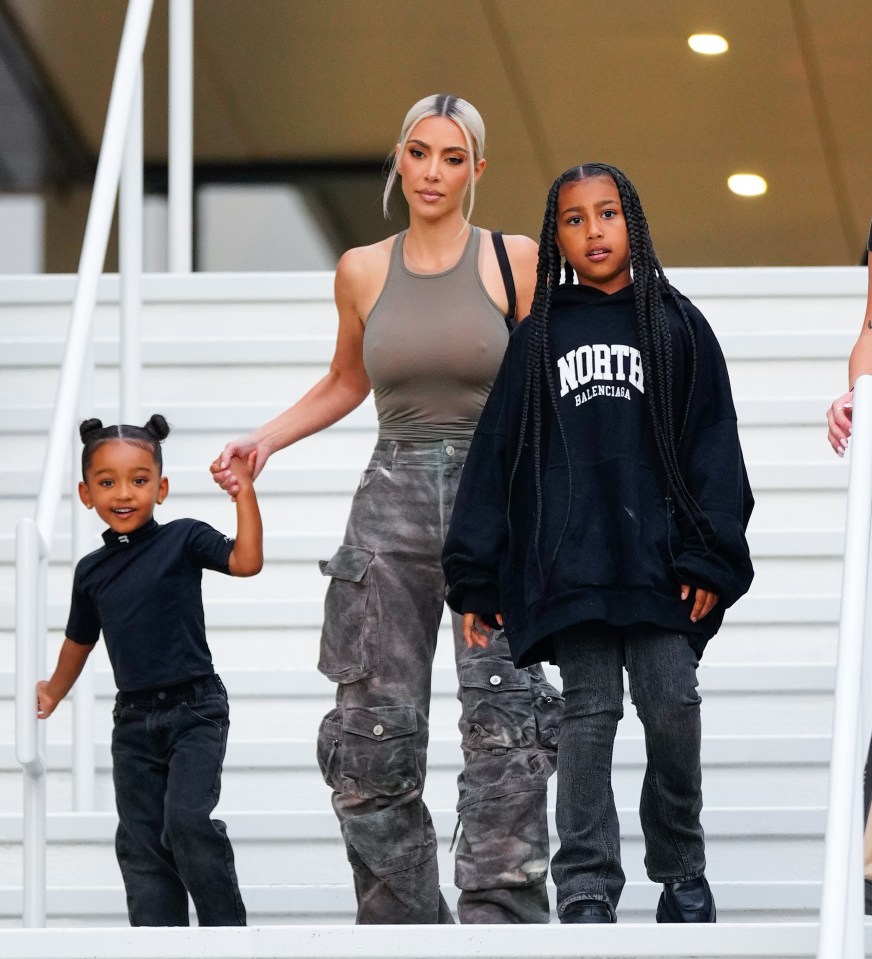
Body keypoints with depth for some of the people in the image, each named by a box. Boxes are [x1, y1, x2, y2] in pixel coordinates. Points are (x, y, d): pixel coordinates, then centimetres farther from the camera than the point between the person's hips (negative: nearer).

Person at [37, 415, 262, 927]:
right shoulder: (92, 571, 9)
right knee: (141, 844, 1)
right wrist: (53, 692, 37)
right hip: (134, 718, 5)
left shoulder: (182, 540, -4)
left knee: (187, 818, -20)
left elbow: (246, 561, -20)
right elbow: (80, 639, 25)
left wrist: (244, 491, -25)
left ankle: (229, 935, -7)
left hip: (195, 710, -5)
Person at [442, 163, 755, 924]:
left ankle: (681, 873, 11)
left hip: (659, 563, 0)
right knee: (589, 717, -3)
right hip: (571, 568, 1)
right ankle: (588, 888, -3)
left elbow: (714, 441, 4)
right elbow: (497, 454, 10)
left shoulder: (677, 325, 10)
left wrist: (710, 554, -7)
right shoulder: (538, 338, 12)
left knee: (673, 707, -6)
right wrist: (475, 576, 4)